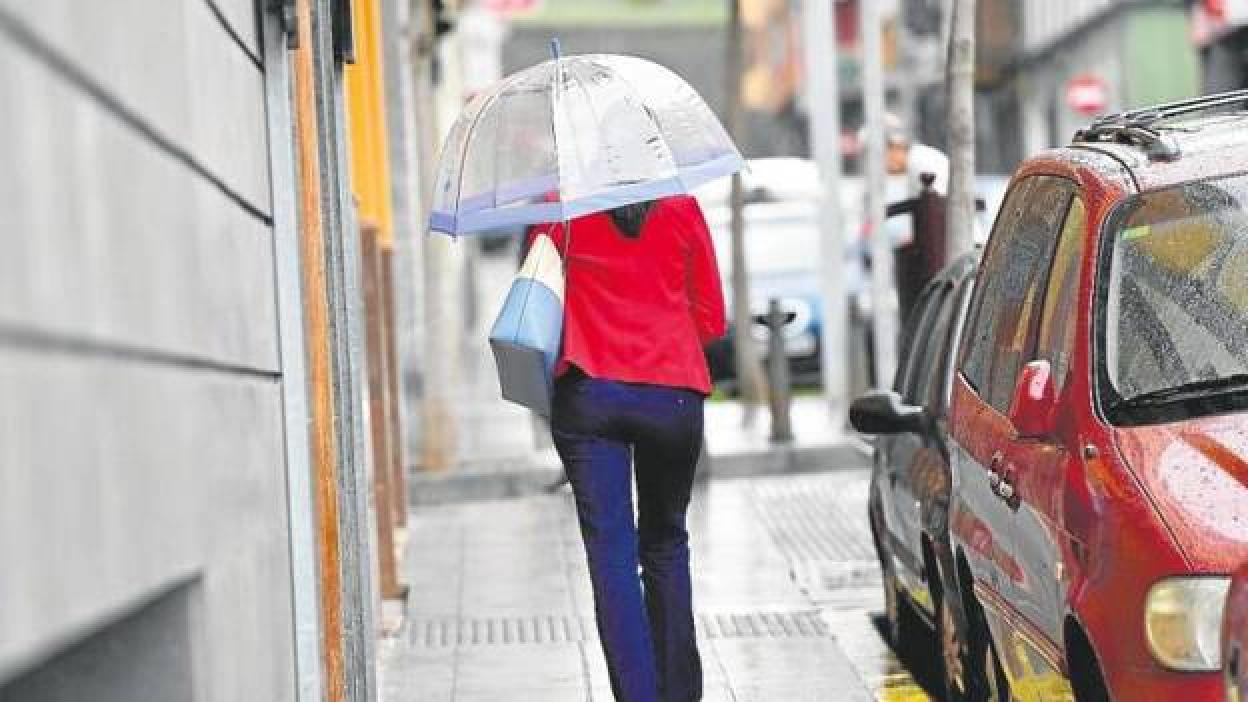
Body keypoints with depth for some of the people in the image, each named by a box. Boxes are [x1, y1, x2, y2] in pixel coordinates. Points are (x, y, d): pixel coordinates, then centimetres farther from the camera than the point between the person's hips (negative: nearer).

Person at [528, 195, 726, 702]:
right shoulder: (682, 209, 4)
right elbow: (711, 319, 9)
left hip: (588, 392, -1)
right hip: (672, 394, 1)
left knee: (610, 553, -3)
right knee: (665, 545, 17)